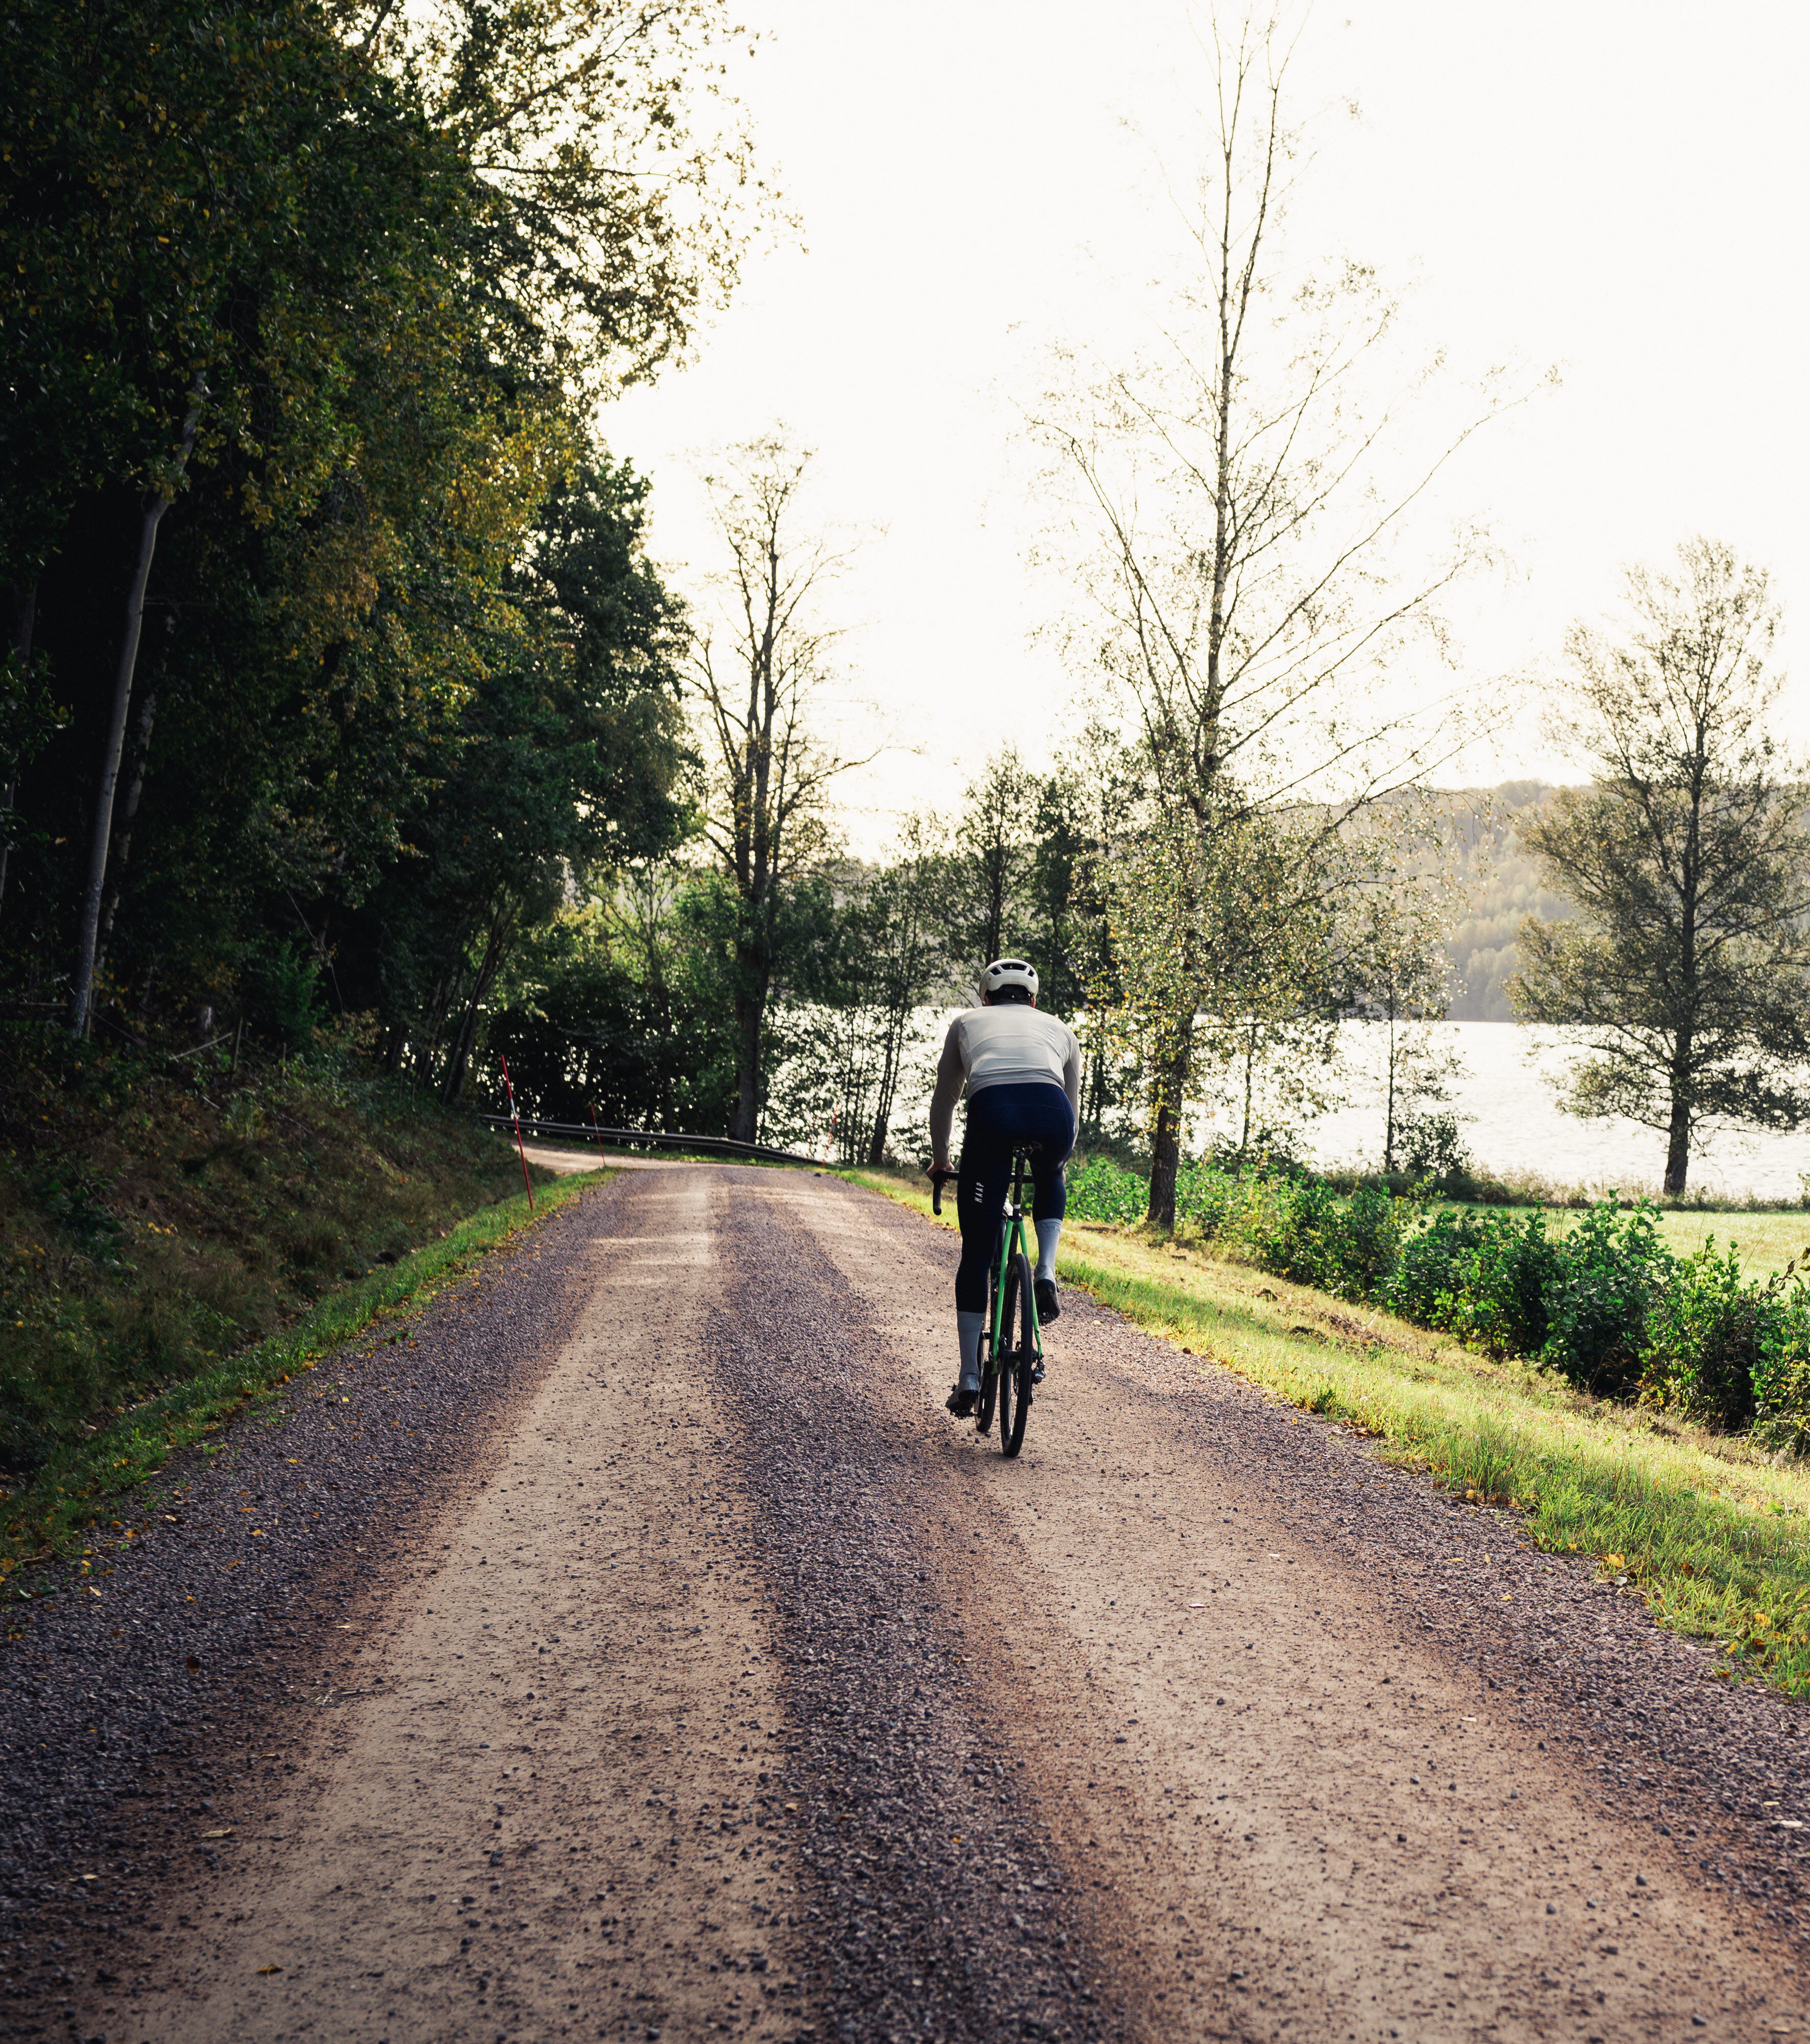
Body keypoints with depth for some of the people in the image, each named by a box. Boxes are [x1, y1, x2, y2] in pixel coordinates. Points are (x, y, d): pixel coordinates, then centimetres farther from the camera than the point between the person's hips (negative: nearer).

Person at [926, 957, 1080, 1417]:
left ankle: (970, 1377, 8)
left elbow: (944, 1099, 41)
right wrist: (1057, 1165, 59)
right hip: (1050, 1113, 1)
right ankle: (1046, 1273, 17)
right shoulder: (1060, 1029, 36)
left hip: (991, 1109, -1)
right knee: (1050, 1177, 39)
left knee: (977, 1254, 10)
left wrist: (940, 1160, 56)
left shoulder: (968, 1022, 34)